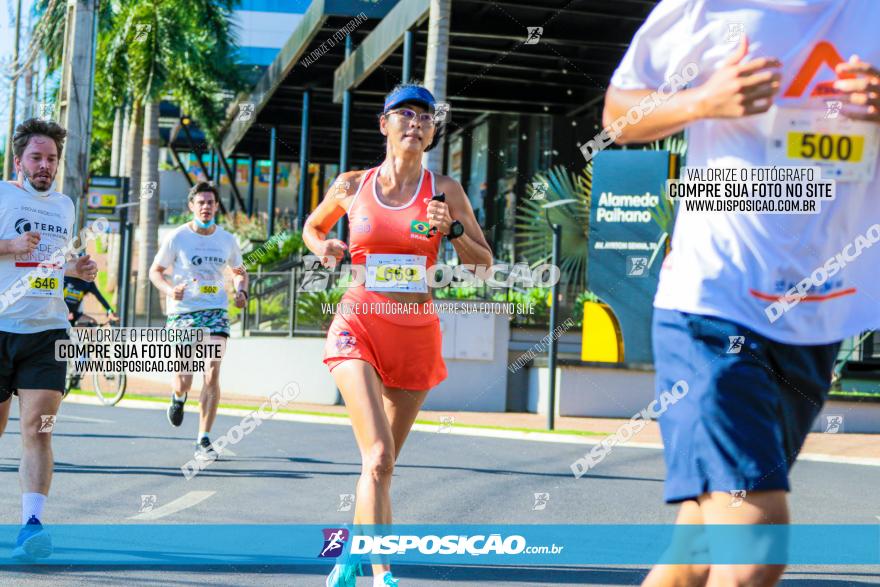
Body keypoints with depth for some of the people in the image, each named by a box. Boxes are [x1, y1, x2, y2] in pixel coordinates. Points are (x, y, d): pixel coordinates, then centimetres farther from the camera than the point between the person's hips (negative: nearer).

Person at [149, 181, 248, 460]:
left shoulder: (227, 240, 6)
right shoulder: (177, 237, -3)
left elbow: (239, 272, 21)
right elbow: (155, 271, 4)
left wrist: (241, 292, 0)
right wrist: (170, 290, -16)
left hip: (215, 312, 2)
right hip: (181, 312, -2)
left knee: (212, 374, -13)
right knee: (183, 382, -4)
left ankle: (203, 440, -4)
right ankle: (179, 397, 37)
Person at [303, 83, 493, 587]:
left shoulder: (444, 190, 3)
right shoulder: (351, 186, 3)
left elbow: (484, 263, 4)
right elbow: (312, 228, 22)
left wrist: (452, 230, -13)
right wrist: (324, 250, 0)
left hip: (417, 333, 2)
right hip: (359, 324, -2)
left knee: (384, 462, 12)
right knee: (378, 454, -20)